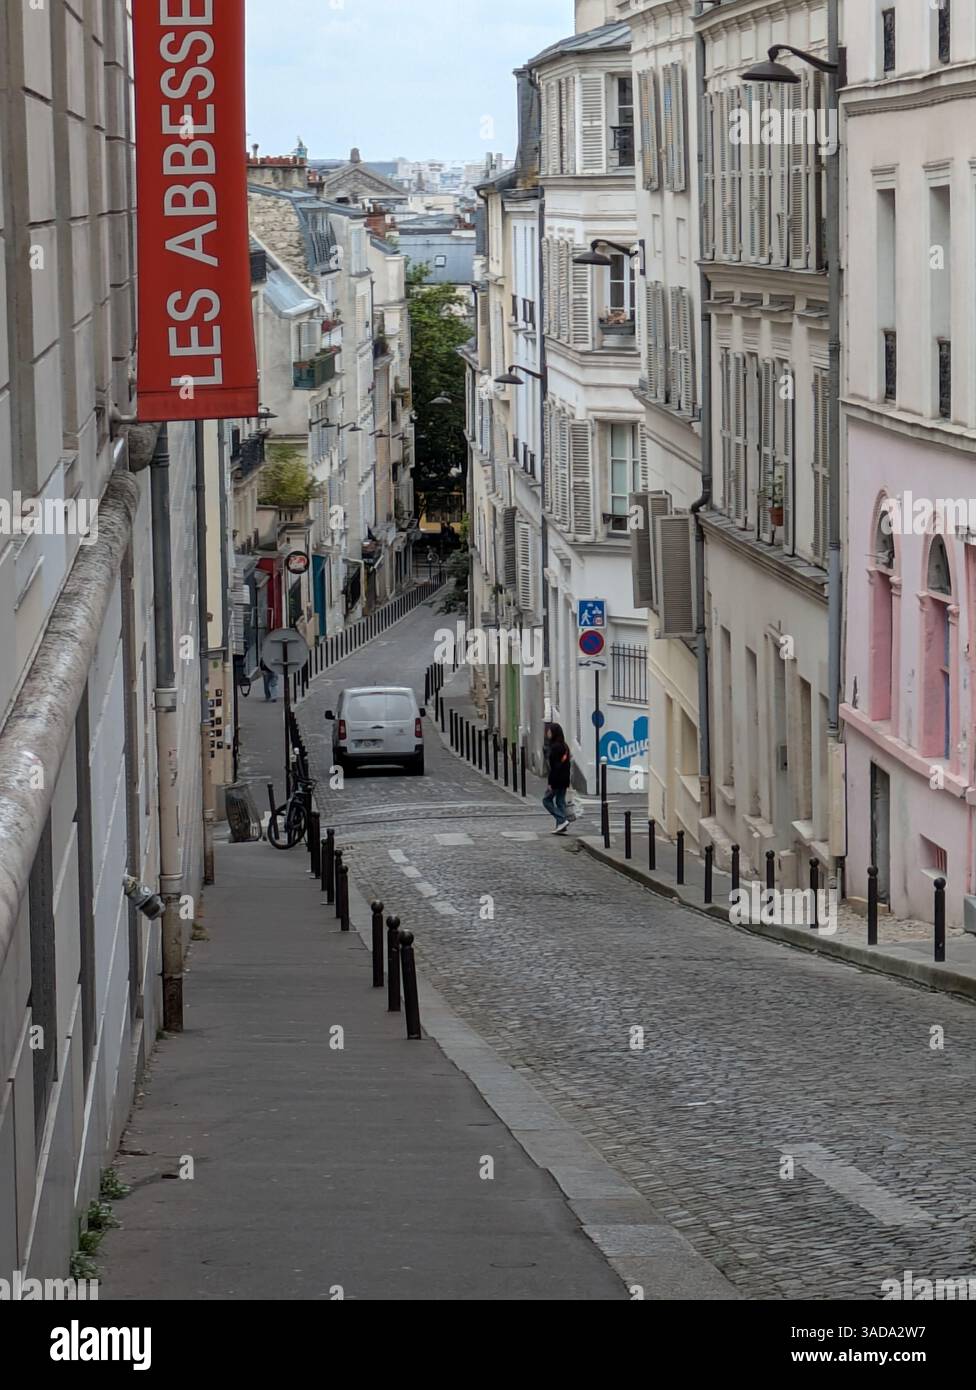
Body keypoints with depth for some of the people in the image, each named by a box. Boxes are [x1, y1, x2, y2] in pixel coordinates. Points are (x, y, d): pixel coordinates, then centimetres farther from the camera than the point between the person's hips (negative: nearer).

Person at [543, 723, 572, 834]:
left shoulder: (555, 747, -17)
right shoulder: (565, 746, 10)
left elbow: (553, 766, -20)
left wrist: (550, 783, -18)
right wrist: (567, 782, 18)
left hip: (556, 779, -8)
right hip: (564, 780, 8)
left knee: (547, 800, 3)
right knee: (561, 802, 11)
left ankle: (562, 820, -8)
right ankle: (561, 826, 9)